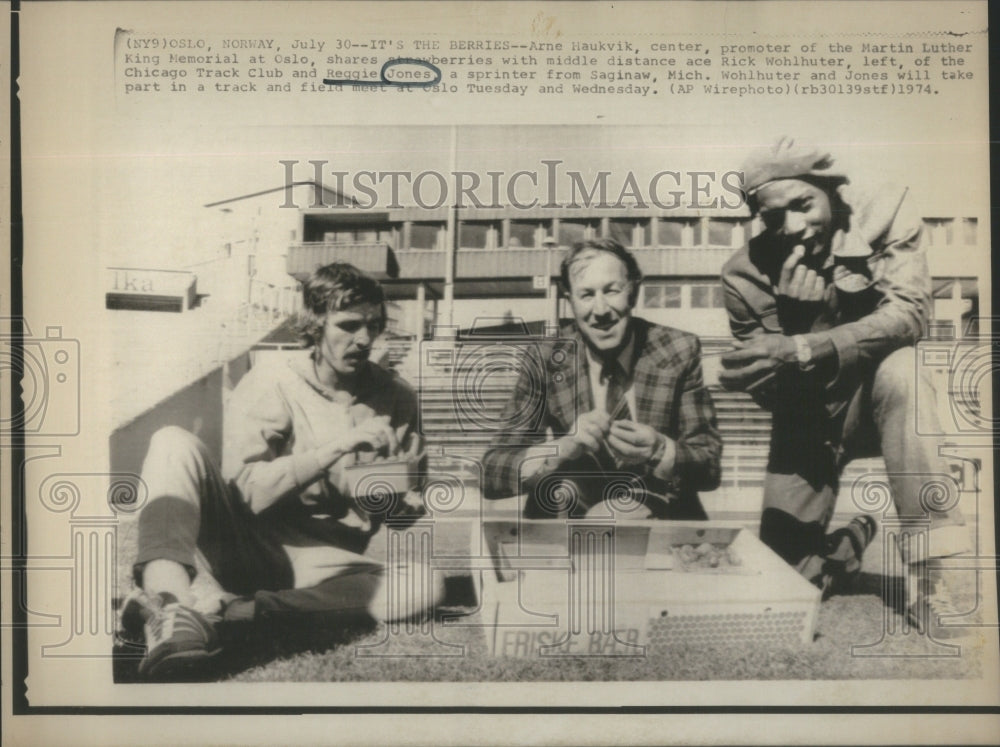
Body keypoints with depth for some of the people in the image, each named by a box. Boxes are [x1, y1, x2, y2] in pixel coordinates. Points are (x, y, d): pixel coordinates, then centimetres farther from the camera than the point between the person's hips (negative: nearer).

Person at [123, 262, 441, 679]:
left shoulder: (395, 399, 7)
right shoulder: (269, 387, -1)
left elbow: (407, 501, 18)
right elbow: (247, 491, -13)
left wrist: (401, 501, -7)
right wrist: (337, 448, -20)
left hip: (325, 564, 2)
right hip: (247, 546, -1)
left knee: (426, 587, -28)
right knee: (174, 443, -22)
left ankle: (223, 609, -34)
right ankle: (173, 605, -47)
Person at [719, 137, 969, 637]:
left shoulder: (885, 215, -17)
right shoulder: (747, 275, -15)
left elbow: (908, 313, -31)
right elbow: (770, 394, -13)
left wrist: (798, 350, -39)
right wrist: (794, 311, -32)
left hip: (882, 402, -1)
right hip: (807, 420, 2)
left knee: (900, 366, -37)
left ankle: (924, 572, -28)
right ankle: (854, 535, 33)